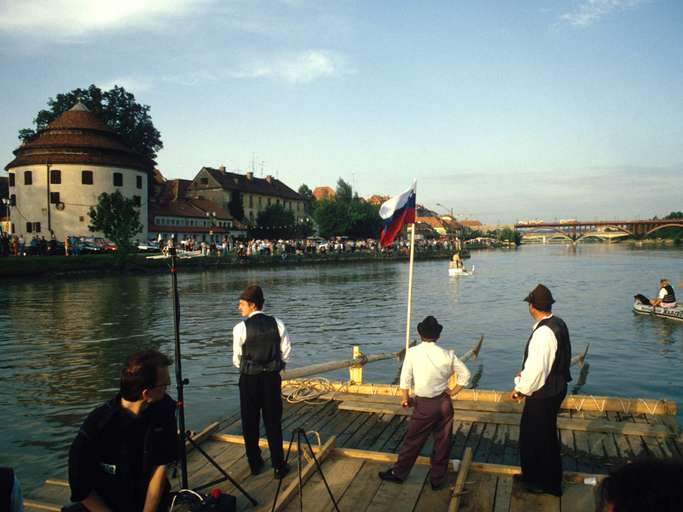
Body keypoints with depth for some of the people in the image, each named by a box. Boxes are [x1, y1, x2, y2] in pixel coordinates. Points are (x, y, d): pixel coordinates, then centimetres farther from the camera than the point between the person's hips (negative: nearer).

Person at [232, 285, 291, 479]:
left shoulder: (241, 328, -13)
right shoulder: (277, 324, -6)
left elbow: (237, 358, -4)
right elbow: (286, 351, 1)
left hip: (249, 379, -2)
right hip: (272, 377, 2)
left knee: (250, 422, 15)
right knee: (273, 422, 11)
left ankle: (254, 463, 27)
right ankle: (278, 466, 16)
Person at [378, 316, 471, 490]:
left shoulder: (412, 352, -12)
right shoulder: (447, 354, -7)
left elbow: (405, 378, -11)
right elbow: (465, 374, -2)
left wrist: (405, 398, 2)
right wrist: (452, 392, 6)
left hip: (424, 404, -2)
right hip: (444, 403, 2)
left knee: (413, 441, 13)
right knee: (443, 443, 15)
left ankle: (399, 473, 27)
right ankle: (437, 479, 27)